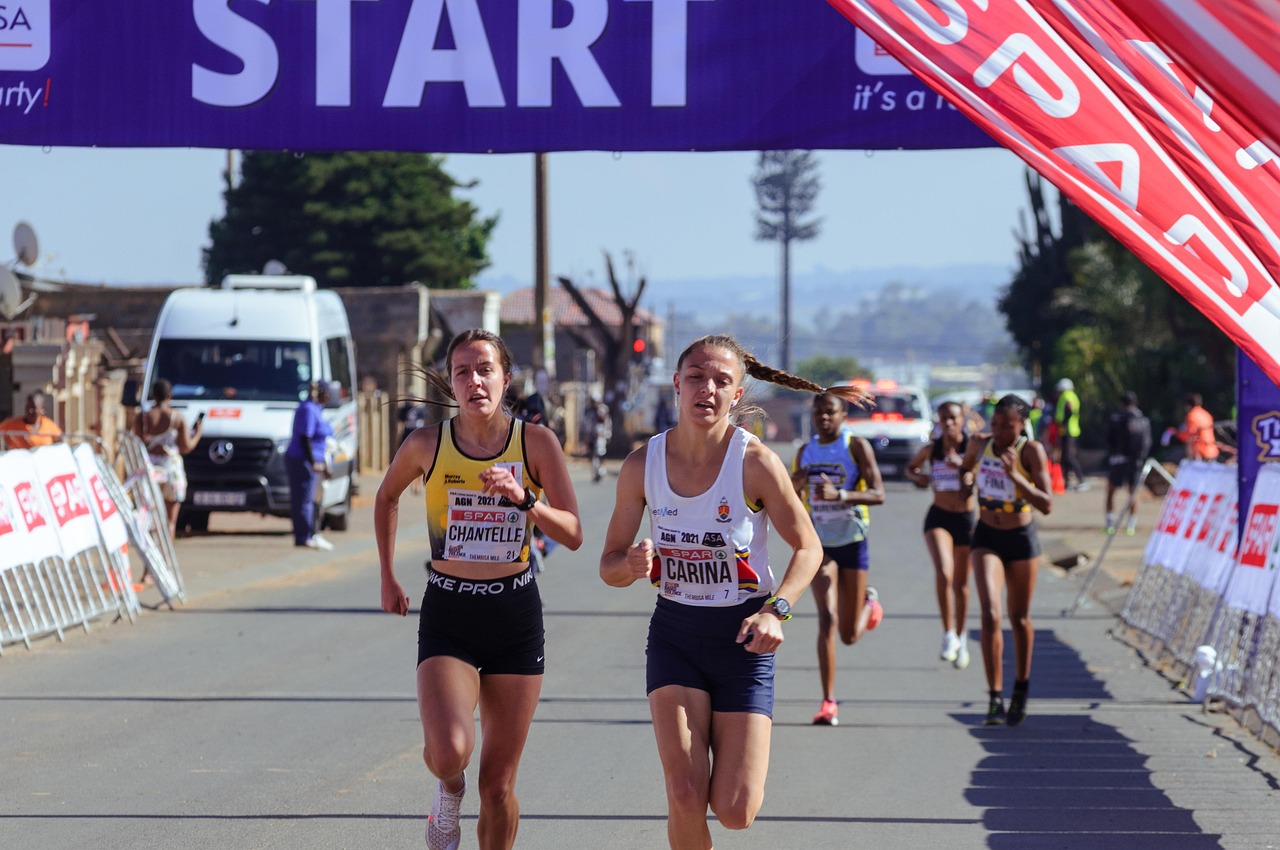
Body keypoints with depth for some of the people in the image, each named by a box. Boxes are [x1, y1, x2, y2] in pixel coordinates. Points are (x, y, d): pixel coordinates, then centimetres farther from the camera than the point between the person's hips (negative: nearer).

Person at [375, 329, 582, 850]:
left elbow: (573, 535, -5)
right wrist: (387, 577, 17)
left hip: (516, 616, 1)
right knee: (447, 751, -23)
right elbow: (387, 496, 18)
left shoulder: (536, 443, -3)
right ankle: (450, 791, 13)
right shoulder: (427, 445, -3)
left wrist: (524, 498, -21)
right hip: (447, 616, -1)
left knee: (498, 784, 4)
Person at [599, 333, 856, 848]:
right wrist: (632, 565, -23)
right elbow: (609, 566, 2)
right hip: (675, 633, 1)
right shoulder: (643, 464, -6)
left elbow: (807, 547, -3)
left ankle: (729, 743, 32)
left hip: (743, 636, -1)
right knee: (685, 799, -14)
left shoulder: (755, 463, -14)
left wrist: (777, 609, -20)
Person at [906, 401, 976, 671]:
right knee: (943, 573, -24)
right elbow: (911, 467, 18)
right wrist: (917, 477, -4)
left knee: (961, 583, 12)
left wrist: (962, 465, -30)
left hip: (966, 518, 0)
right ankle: (948, 634, -17)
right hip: (938, 517, 0)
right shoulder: (931, 450, 0)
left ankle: (961, 637, 31)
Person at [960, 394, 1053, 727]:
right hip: (986, 537, 1)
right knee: (991, 614, -16)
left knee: (1019, 619, 12)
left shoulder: (1031, 452, -15)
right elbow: (966, 469, 20)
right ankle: (995, 697, -15)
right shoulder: (979, 444, -5)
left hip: (1021, 539, -1)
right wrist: (966, 476, -4)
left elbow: (1047, 505, -22)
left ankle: (1021, 689, 33)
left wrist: (1015, 476, -32)